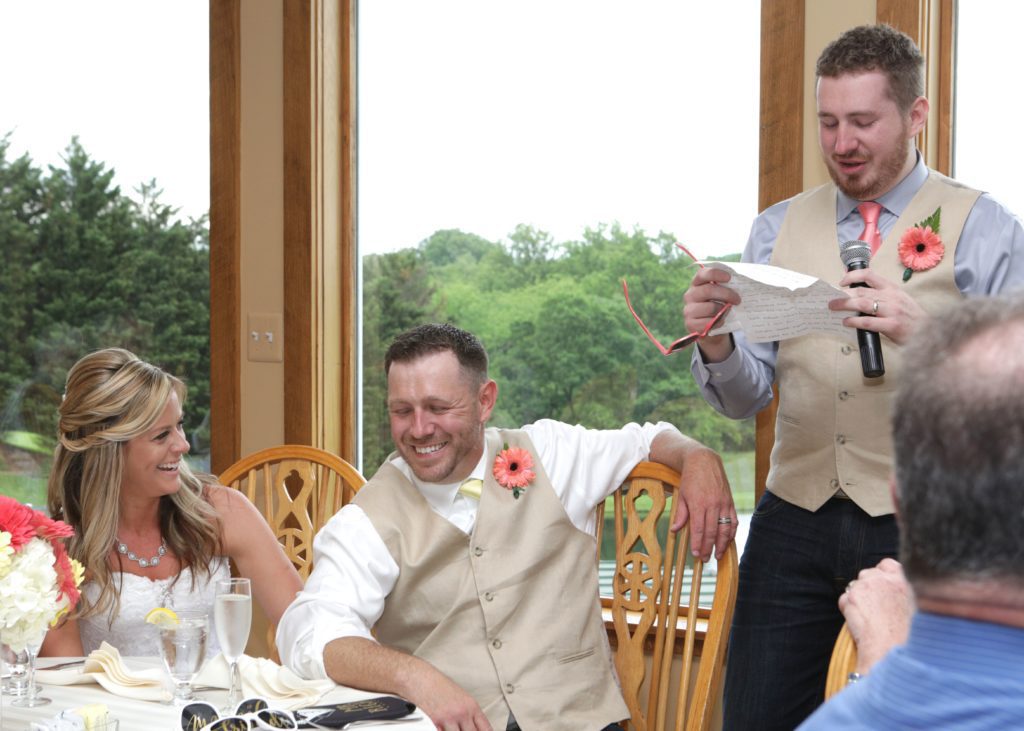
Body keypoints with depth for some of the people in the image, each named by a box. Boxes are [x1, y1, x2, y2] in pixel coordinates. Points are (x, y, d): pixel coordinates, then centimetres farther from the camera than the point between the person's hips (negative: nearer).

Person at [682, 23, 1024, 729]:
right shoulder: (777, 230, 10)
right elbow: (746, 398, 8)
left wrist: (921, 332, -27)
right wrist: (716, 343, -14)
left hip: (921, 530, -3)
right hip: (795, 523, 3)